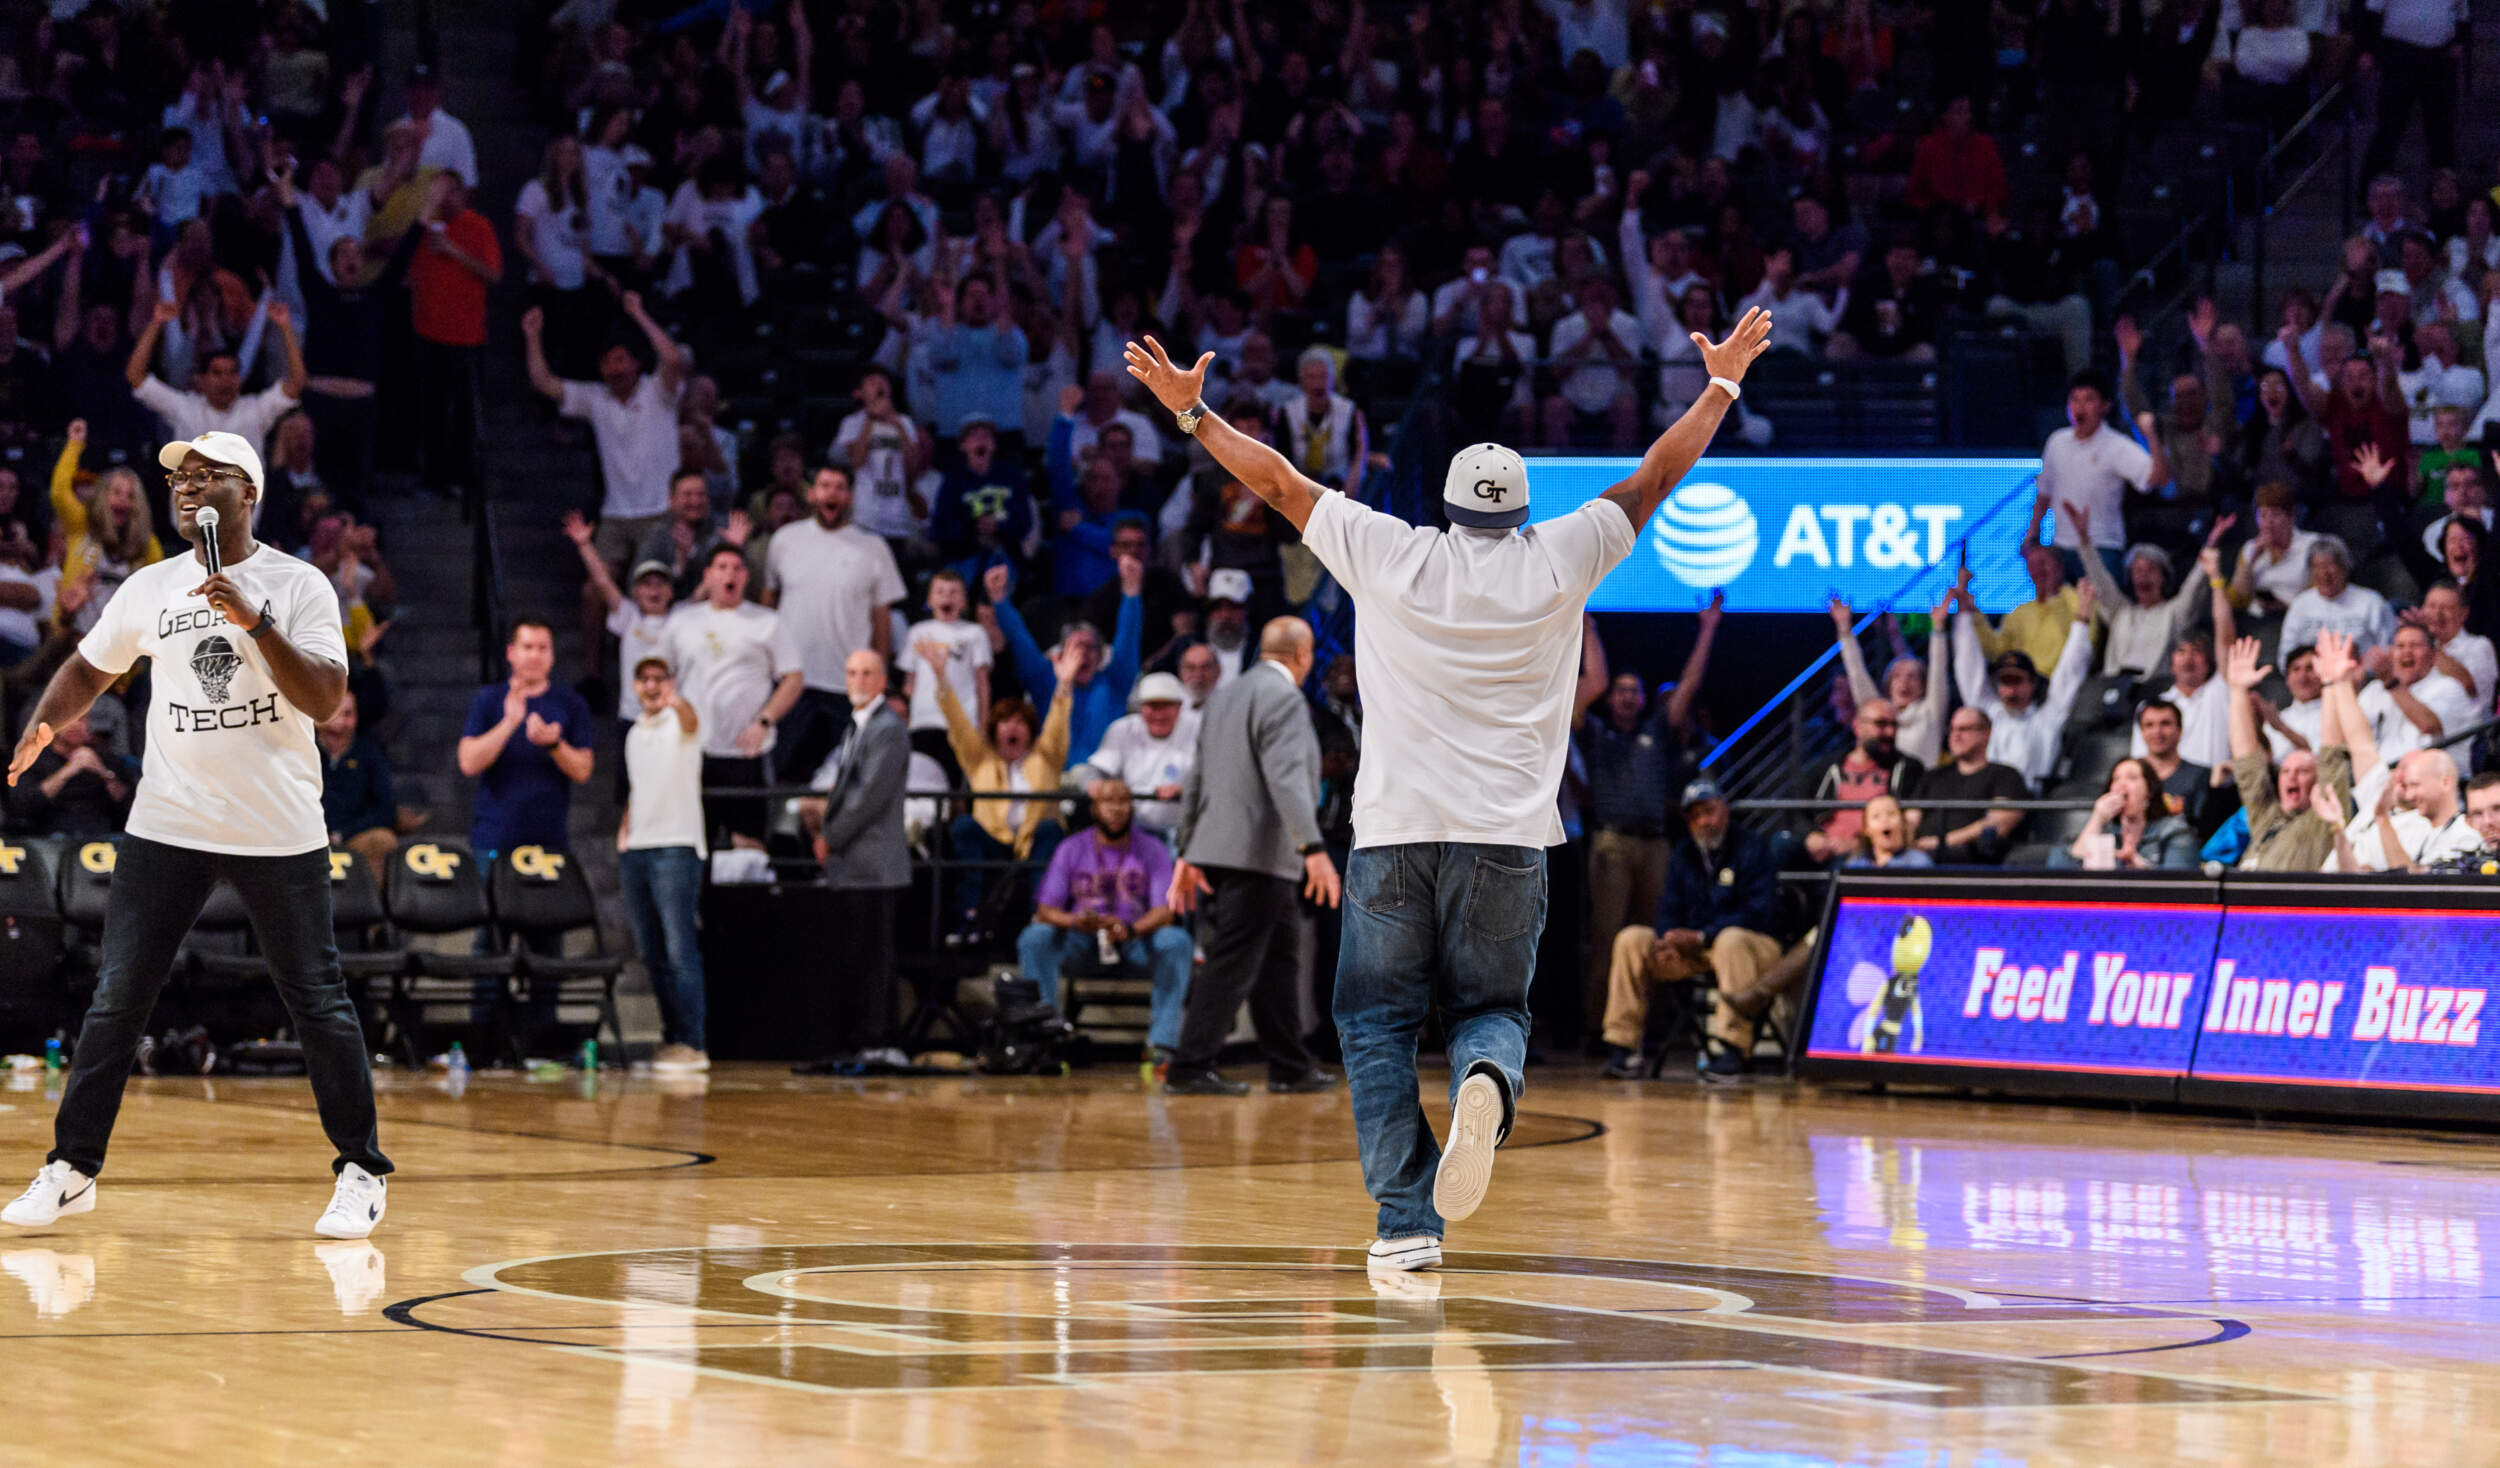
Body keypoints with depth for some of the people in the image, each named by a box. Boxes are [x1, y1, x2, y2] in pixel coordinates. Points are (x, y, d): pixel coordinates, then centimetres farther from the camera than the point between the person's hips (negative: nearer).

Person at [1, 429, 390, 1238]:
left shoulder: (298, 586, -4)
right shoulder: (151, 589, 7)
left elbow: (324, 698, -15)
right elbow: (91, 665, 21)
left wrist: (254, 621, -24)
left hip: (280, 831, -3)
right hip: (168, 827, 3)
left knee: (317, 1002, 1)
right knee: (117, 996, -1)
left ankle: (361, 1172, 13)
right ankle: (71, 1168, 7)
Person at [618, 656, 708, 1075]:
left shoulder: (680, 723, -4)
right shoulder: (635, 734, 19)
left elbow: (691, 721, -29)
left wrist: (677, 702, -52)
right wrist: (625, 829, 14)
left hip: (676, 847, -7)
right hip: (635, 850, 7)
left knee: (680, 949, -11)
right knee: (650, 951, 8)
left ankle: (691, 1044, -11)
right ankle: (671, 1036, 14)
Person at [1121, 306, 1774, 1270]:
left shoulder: (1388, 555, 4)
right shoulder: (1556, 564, 5)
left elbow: (1276, 481, 14)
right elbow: (1653, 479, 16)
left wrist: (1191, 411, 25)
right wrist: (1722, 385, 29)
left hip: (1393, 830, 0)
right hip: (1508, 837, 0)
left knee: (1377, 1021, 9)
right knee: (1492, 1006, 13)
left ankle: (1407, 1220, 0)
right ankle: (1487, 1079, -23)